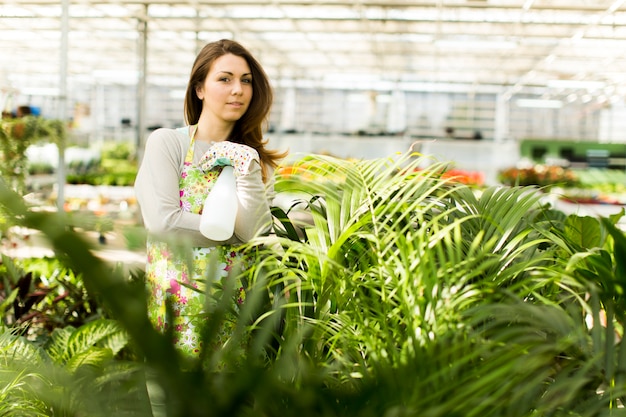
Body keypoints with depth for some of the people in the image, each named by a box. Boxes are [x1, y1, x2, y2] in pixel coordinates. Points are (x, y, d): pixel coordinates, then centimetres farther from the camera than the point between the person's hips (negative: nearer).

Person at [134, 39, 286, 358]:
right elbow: (161, 221, -14)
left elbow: (257, 232, -5)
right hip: (179, 302, -3)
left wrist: (245, 169, -13)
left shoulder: (253, 157, 10)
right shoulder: (166, 142, -1)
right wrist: (232, 230, -5)